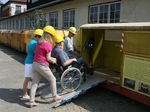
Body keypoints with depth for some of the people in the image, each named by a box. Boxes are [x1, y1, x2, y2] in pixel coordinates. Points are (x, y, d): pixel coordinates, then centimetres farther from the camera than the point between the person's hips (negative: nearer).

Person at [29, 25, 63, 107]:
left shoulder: (39, 42, 10)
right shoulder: (48, 44, -14)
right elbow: (48, 58, -13)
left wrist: (51, 59, 14)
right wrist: (53, 61, 8)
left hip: (35, 64, 8)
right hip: (42, 65, -8)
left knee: (34, 83, 10)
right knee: (52, 80, 11)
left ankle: (31, 101, 13)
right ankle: (55, 97, 22)